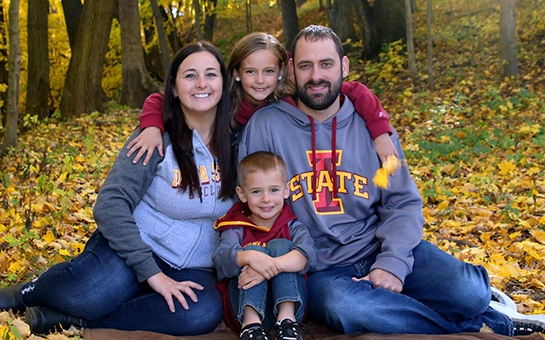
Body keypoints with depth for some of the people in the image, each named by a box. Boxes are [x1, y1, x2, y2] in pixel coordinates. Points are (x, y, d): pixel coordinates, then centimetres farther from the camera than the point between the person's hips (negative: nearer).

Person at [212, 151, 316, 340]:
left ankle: (287, 319, -28)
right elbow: (220, 260, -17)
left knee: (280, 245, -17)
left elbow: (307, 253, -19)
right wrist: (248, 257, -40)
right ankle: (251, 324, -32)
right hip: (247, 305, 0)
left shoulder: (292, 227, 6)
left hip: (287, 300, 1)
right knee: (253, 249, -20)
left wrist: (273, 265, -38)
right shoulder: (236, 228, 6)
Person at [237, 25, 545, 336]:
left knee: (467, 291, -27)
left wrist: (392, 262, -14)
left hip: (384, 251, 1)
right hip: (323, 271, -1)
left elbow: (404, 204, 2)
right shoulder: (266, 126, 0)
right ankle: (496, 325, -17)